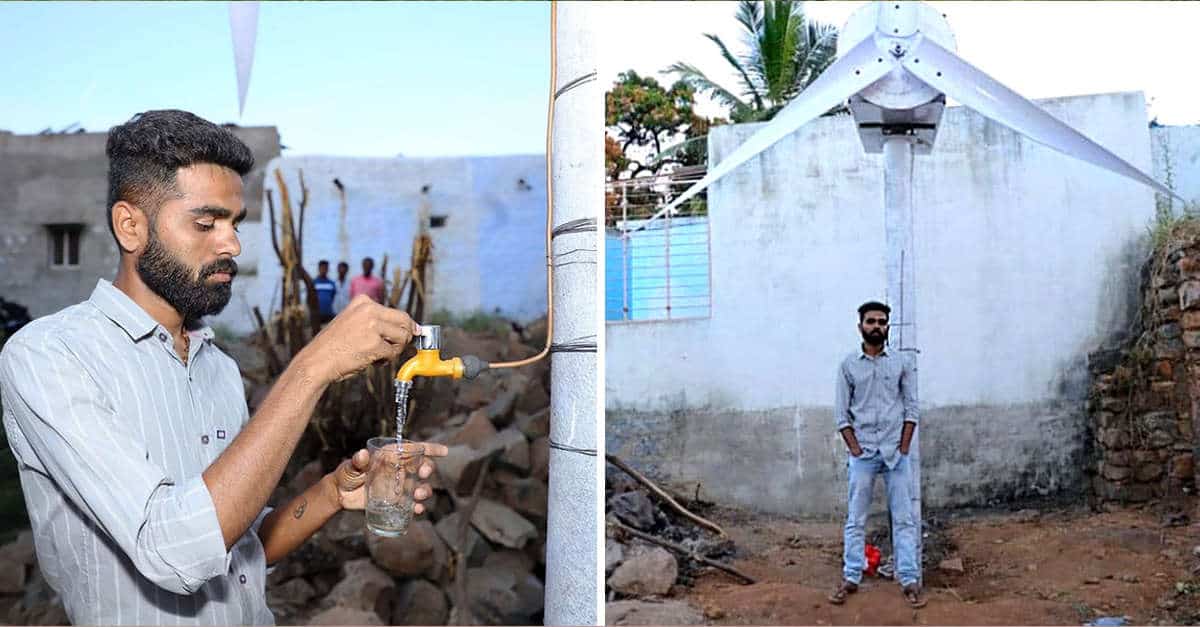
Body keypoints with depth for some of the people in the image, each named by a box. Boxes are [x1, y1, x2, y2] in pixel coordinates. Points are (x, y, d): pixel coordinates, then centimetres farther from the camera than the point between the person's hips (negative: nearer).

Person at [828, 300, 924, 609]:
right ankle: (850, 578, 12)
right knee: (855, 519, 5)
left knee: (903, 518, 3)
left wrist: (903, 448, -5)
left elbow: (911, 408, 3)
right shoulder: (848, 365, 2)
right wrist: (855, 449, -7)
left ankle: (909, 580, 8)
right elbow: (841, 413, 1)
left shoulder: (902, 363, 3)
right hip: (862, 453, 0)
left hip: (896, 452, 0)